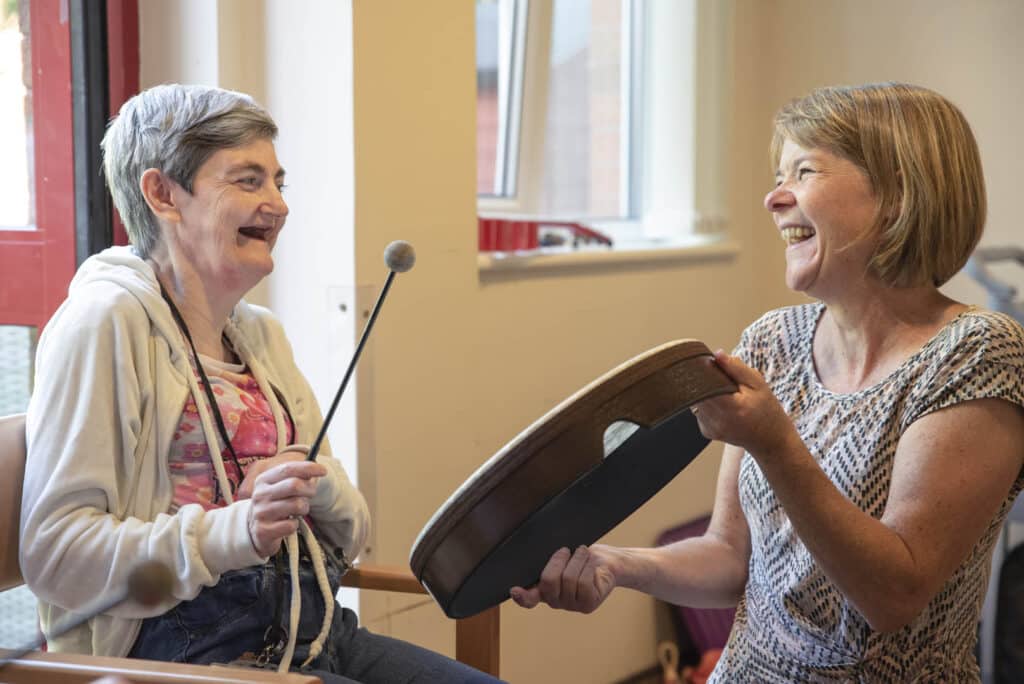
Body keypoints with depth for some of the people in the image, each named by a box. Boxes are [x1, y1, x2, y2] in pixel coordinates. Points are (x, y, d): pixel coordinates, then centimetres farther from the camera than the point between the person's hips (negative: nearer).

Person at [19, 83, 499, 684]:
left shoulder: (261, 332, 18)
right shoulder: (108, 320, -7)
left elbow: (350, 535, 20)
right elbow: (53, 551, -14)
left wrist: (320, 488, -4)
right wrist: (234, 529, -25)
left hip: (313, 634, 8)